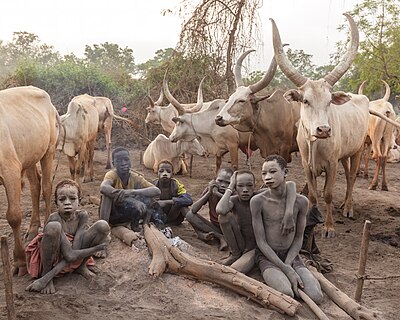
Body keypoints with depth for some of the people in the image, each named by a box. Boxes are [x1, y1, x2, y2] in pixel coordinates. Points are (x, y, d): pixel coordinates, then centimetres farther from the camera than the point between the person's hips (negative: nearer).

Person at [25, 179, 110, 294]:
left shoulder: (82, 215, -15)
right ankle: (45, 272, -15)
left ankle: (81, 266, 3)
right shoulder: (55, 218, -26)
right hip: (52, 258, -4)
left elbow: (74, 249, -21)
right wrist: (98, 247, -25)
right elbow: (70, 255, -29)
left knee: (103, 226, -15)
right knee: (53, 227, -37)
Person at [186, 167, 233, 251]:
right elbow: (193, 210, -16)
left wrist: (219, 195, -31)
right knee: (190, 214, -15)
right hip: (214, 227, 4)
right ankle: (220, 237, -18)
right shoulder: (210, 190, -7)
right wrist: (209, 193, -24)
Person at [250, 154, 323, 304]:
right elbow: (261, 242, -12)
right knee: (287, 295, -30)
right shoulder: (258, 201, -15)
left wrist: (288, 264, -14)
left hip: (291, 255, 3)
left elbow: (298, 238, 3)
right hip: (267, 256, -3)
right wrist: (287, 270, -19)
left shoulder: (301, 201, -7)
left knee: (316, 297, -19)